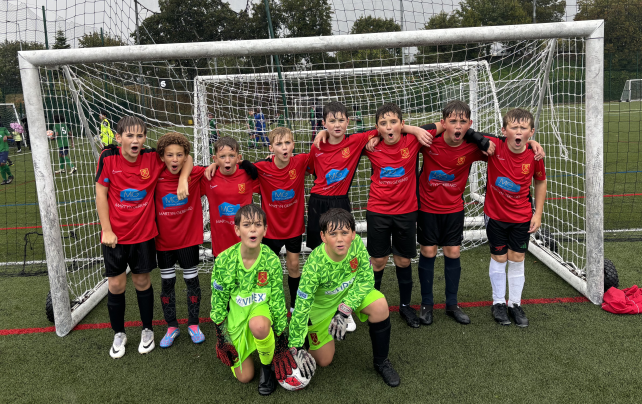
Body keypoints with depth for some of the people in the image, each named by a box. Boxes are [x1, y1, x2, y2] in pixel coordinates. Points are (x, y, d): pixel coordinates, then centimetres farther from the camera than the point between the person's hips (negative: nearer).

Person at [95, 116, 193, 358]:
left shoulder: (153, 158, -9)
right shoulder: (108, 157, -11)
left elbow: (185, 157, 5)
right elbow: (101, 194, -6)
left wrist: (183, 179, -13)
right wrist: (106, 230, -8)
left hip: (143, 233, 1)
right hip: (115, 234, 0)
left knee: (142, 281, 12)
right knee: (116, 284, 7)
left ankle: (147, 330, 33)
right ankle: (119, 334, 30)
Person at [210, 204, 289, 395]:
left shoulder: (271, 260, -17)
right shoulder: (224, 260, -17)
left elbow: (277, 299, -7)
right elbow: (218, 298, -3)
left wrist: (281, 333, -2)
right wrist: (220, 330, 0)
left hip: (261, 308, -1)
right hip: (236, 315, 1)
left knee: (258, 325, -39)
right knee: (244, 377, 1)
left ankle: (267, 367, -9)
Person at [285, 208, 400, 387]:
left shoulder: (357, 244, -27)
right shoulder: (314, 265, -35)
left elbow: (366, 279, -17)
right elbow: (301, 307, -28)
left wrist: (344, 310, -28)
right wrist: (297, 348, -26)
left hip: (349, 293, 3)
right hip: (321, 305, -2)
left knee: (380, 305, -26)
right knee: (323, 361, 2)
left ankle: (381, 361, -4)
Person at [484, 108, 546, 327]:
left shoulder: (534, 155, -12)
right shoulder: (494, 147, -19)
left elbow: (540, 182, 5)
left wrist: (538, 214, 4)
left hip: (522, 217, 2)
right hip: (495, 215, -1)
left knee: (517, 259, 10)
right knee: (498, 258, 10)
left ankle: (515, 304, 27)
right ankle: (498, 303, 28)